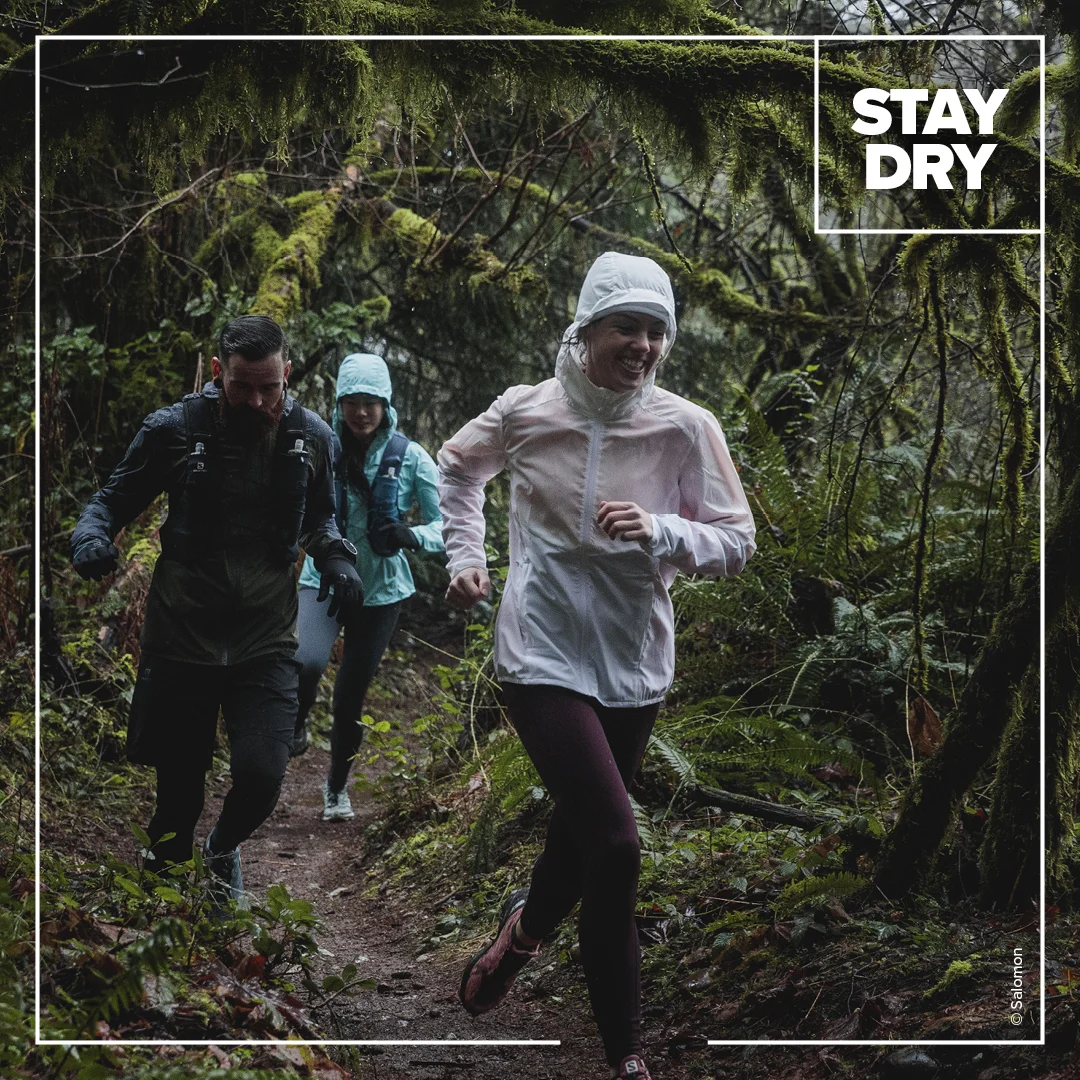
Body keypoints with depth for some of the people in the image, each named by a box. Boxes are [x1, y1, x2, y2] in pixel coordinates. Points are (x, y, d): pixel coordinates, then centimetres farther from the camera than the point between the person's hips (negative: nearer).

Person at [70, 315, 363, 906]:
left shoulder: (311, 437, 0)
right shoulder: (175, 428, -8)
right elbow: (115, 498, 4)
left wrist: (336, 559, -3)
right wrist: (92, 535, -18)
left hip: (264, 640, 1)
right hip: (182, 634, -1)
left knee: (262, 774, -12)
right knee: (178, 784, 5)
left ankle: (223, 849, 24)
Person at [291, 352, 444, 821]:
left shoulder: (409, 457, -8)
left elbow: (446, 523, -8)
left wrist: (411, 536, -28)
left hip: (381, 587, 1)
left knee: (351, 694, 11)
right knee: (307, 662, -28)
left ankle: (337, 785, 36)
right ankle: (297, 721, 7)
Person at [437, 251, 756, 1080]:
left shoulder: (686, 428, -8)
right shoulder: (525, 412, -6)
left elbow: (737, 543, -7)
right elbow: (457, 470, 15)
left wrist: (659, 532, -23)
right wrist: (464, 556, 7)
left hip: (632, 663, 3)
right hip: (544, 656, -3)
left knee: (580, 838, 16)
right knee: (616, 846, -14)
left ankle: (524, 929, 51)